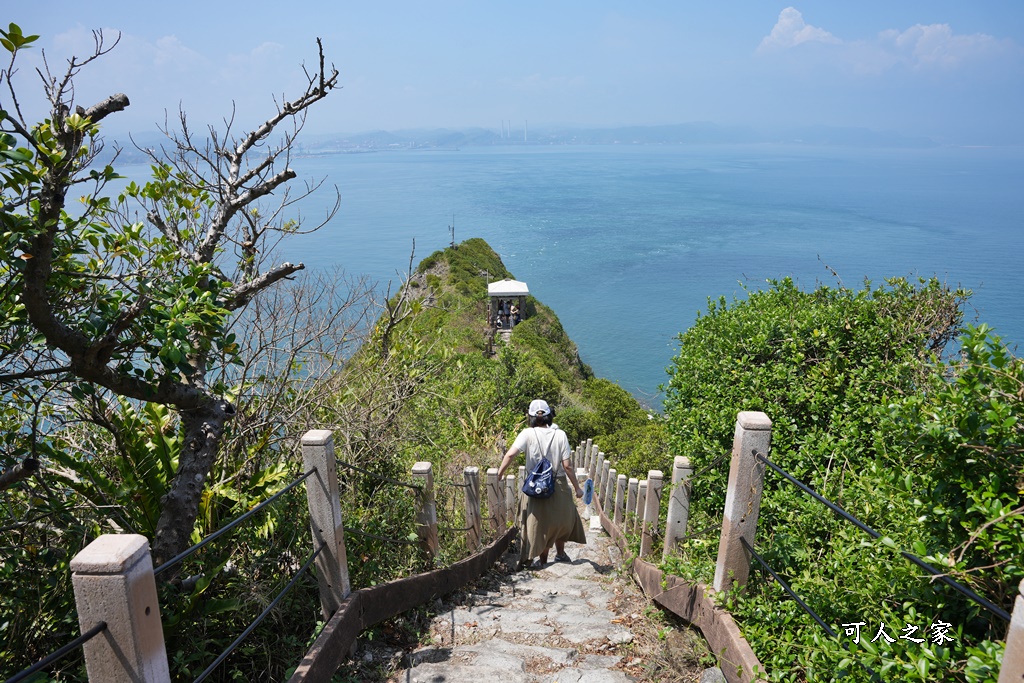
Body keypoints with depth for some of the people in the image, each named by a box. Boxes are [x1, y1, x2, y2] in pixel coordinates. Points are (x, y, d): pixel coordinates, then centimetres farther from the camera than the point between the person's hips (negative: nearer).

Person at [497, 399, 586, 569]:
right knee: (561, 518, 23)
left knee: (540, 520, 16)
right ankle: (560, 553, 38)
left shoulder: (528, 434, -11)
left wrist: (498, 475, -15)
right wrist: (577, 487, 0)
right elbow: (567, 466, -10)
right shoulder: (560, 435, -10)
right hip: (558, 485, 1)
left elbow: (510, 454, -23)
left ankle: (542, 558, 26)